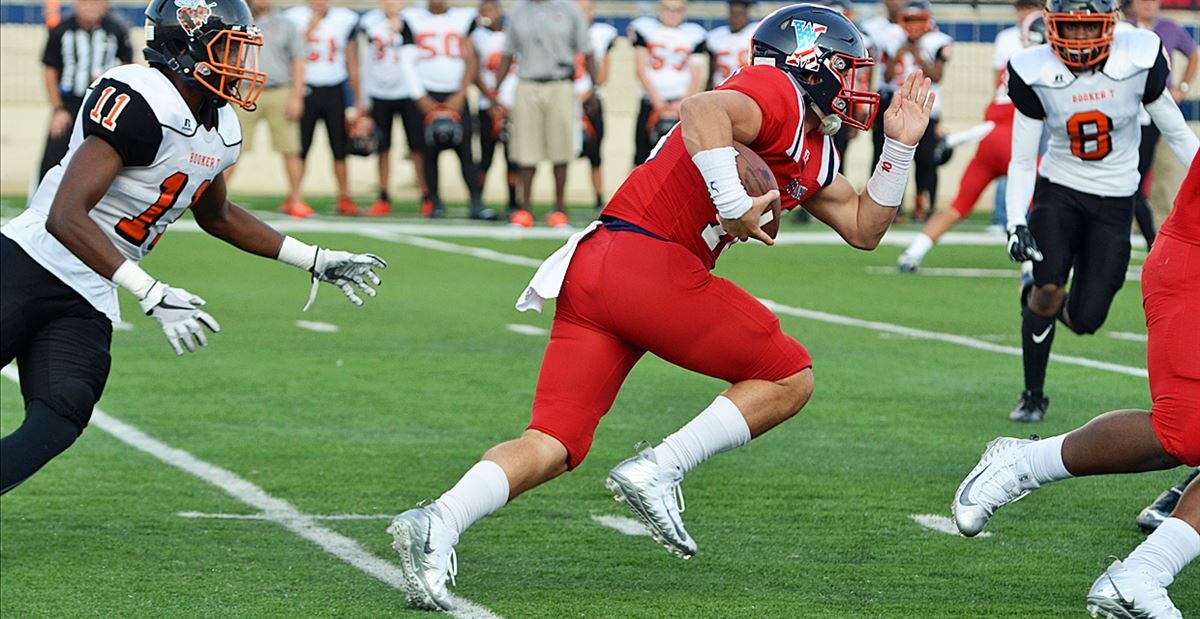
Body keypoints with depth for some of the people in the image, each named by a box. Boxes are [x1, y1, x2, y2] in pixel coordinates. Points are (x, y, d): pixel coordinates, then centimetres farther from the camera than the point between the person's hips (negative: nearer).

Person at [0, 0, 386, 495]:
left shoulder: (221, 133, 9)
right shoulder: (138, 103, -21)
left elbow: (217, 217, 30)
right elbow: (66, 217, -27)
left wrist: (316, 261, 27)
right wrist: (152, 296, -31)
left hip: (88, 305, 8)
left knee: (55, 426, -15)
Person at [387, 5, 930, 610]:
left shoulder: (813, 157, 28)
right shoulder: (778, 96, -1)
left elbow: (864, 228, 34)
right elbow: (702, 110, -21)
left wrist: (898, 148, 26)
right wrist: (734, 204, -23)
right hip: (644, 259, -9)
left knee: (553, 446, 2)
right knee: (788, 378, 3)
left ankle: (437, 524, -17)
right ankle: (657, 471, -6)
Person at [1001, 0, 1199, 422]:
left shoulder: (1138, 61, -14)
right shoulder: (1036, 75, -13)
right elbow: (1021, 161, -6)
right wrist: (1016, 223, -19)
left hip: (1114, 201, 1)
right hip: (1059, 190, 0)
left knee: (1084, 320, -6)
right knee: (1049, 288, -22)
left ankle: (1037, 298, 33)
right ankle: (1033, 396, 0)